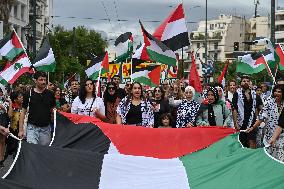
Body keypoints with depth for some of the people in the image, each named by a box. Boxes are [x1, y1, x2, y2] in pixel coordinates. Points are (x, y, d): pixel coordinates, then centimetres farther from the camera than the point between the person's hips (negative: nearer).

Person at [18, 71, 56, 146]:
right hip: (32, 127, -2)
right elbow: (23, 112, 2)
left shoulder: (50, 94, 4)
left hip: (46, 128, 2)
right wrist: (21, 129, -3)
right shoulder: (29, 94, 0)